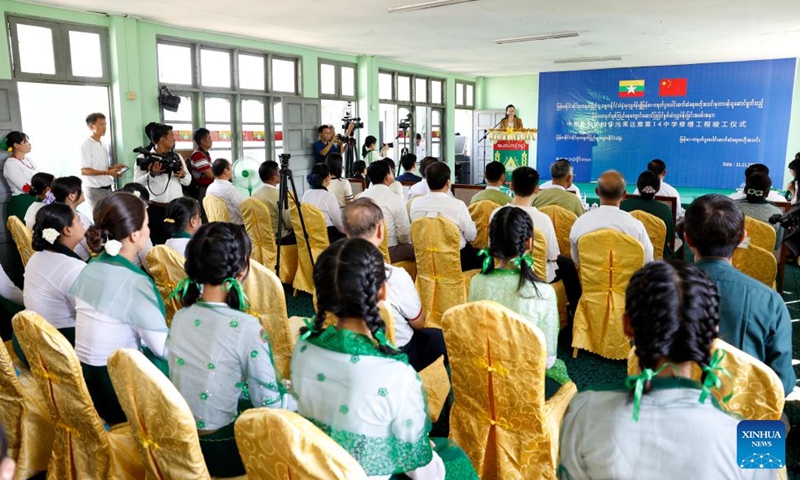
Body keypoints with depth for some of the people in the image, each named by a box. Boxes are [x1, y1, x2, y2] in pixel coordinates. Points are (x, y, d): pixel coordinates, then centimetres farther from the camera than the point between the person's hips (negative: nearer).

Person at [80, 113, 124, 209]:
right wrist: (108, 172, -22)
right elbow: (84, 171, -15)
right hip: (95, 190, -7)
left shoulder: (104, 145, 14)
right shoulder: (86, 145, -10)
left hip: (108, 188, 7)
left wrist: (113, 168, -1)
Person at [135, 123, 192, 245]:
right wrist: (152, 174, -24)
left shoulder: (177, 156, 12)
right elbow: (138, 183, -9)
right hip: (156, 209, -4)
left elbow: (188, 181, 12)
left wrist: (183, 175, -9)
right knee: (158, 244, -2)